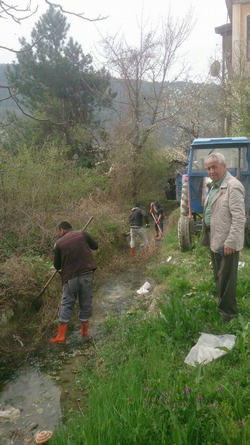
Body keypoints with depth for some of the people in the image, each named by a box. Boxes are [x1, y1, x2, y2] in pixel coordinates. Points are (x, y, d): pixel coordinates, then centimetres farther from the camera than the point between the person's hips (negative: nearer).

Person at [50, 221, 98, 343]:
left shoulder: (59, 243, -2)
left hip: (70, 277, -1)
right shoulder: (82, 234, -2)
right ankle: (84, 330, 26)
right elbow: (95, 246, 10)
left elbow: (57, 266, 3)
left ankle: (61, 335, 7)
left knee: (66, 305, 7)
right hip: (87, 274, 1)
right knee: (86, 303, 13)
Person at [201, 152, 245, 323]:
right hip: (215, 239, 9)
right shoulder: (215, 186, 13)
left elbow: (239, 218, -23)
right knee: (219, 277, 22)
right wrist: (208, 236, 14)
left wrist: (230, 242, -23)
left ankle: (228, 312, 17)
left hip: (226, 242, -9)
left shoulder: (233, 186, -18)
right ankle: (222, 303, 40)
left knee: (226, 279, 2)